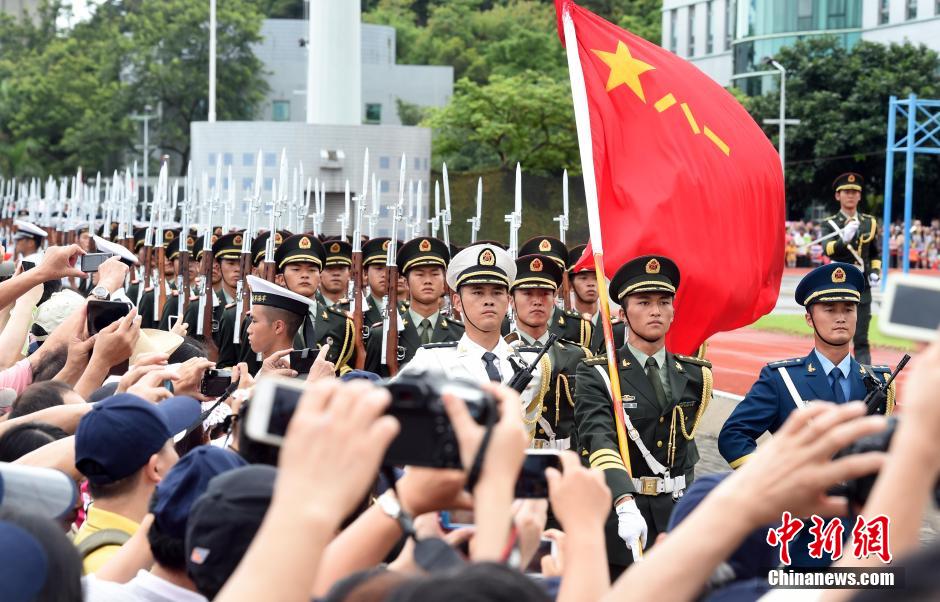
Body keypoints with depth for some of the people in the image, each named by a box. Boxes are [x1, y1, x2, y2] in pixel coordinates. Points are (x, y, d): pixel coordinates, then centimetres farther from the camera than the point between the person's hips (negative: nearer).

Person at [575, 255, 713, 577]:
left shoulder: (696, 376, 8)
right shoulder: (597, 375, -6)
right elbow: (599, 442, -21)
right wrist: (626, 506, -36)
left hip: (677, 518, 3)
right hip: (618, 514, -3)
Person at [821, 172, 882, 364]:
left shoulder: (870, 222, 8)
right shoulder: (829, 224, -2)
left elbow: (876, 252, 21)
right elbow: (828, 250, -21)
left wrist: (876, 271, 2)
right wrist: (844, 239, -41)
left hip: (862, 290, 2)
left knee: (861, 340, -2)